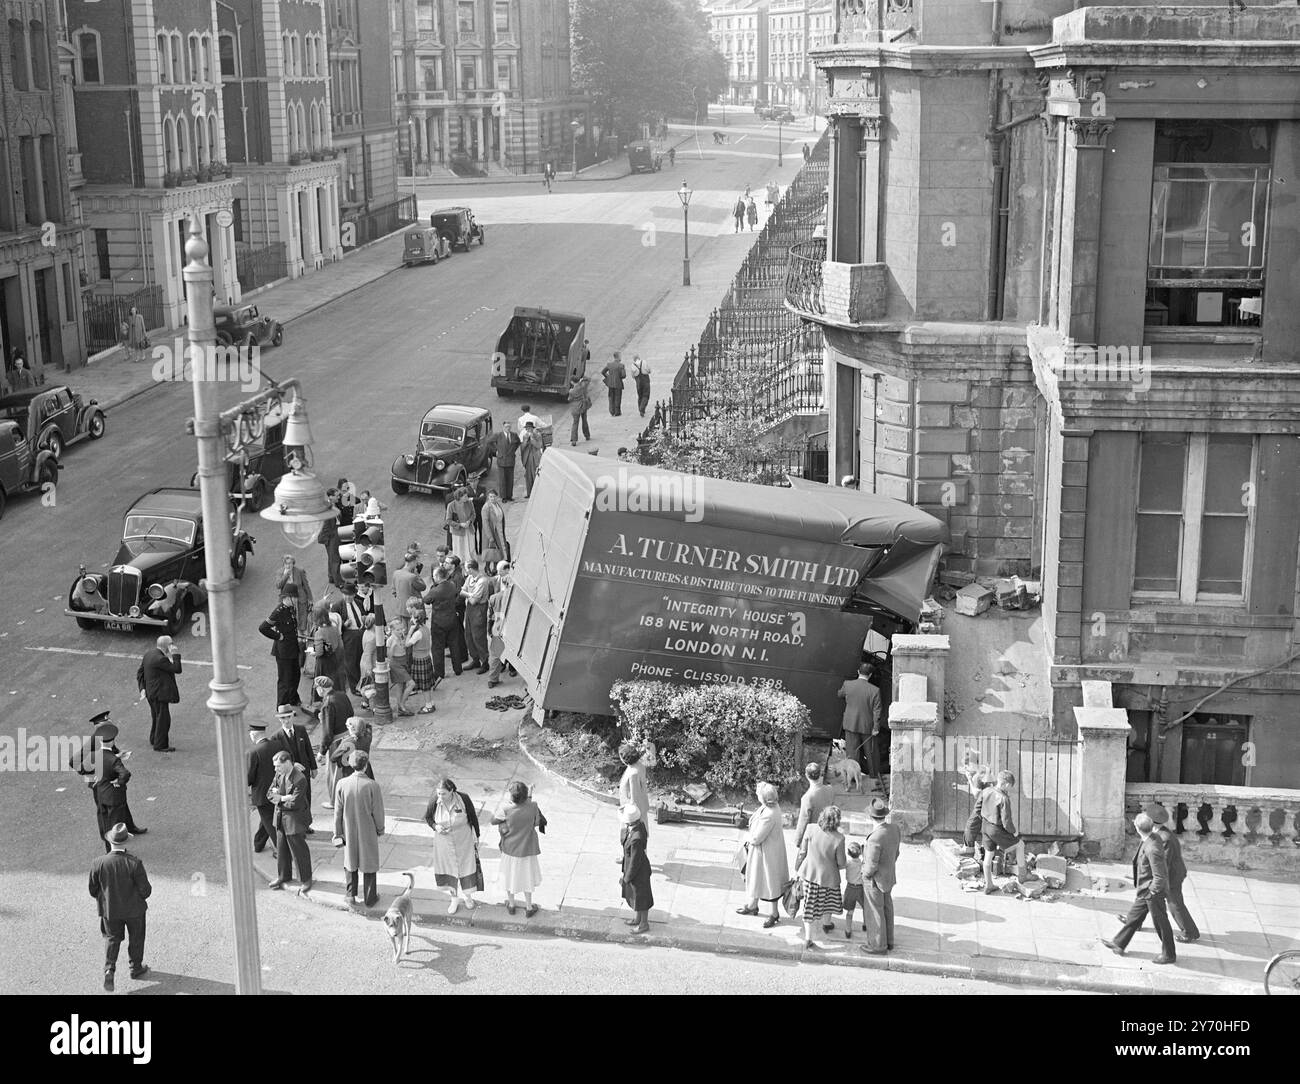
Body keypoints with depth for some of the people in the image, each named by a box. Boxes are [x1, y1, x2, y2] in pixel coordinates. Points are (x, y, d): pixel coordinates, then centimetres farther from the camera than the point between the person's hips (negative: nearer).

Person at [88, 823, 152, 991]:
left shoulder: (98, 863, -20)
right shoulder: (134, 863, -27)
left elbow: (92, 889, -7)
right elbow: (145, 890, -20)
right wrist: (143, 895, 5)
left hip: (110, 909, 2)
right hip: (134, 908, -1)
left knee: (112, 938, 23)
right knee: (136, 938, 22)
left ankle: (109, 970, 8)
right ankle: (136, 968, 39)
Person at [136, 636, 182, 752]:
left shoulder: (149, 653, 5)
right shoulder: (160, 659, -26)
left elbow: (140, 673, 10)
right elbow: (177, 669, -21)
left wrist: (142, 688, 8)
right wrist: (176, 655, -14)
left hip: (151, 692, 10)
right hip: (159, 693, -10)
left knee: (156, 716, 24)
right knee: (163, 718, -1)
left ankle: (154, 739, 39)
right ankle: (160, 745, 7)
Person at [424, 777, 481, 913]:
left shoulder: (463, 799, -25)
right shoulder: (434, 802, -22)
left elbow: (473, 817, -7)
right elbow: (427, 817, -2)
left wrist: (476, 836, 2)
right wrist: (435, 826, -22)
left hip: (464, 840, -1)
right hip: (444, 841, 1)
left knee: (466, 866, 12)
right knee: (448, 868, 12)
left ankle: (467, 896, 39)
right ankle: (455, 898, 34)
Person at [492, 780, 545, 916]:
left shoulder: (507, 811, -26)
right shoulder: (533, 807, -22)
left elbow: (493, 821, -10)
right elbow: (536, 823, -5)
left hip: (510, 850, -1)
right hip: (527, 850, 1)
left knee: (510, 876, 23)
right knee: (527, 877, 22)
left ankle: (511, 905, 42)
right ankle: (528, 908, 35)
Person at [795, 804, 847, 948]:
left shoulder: (812, 830, -19)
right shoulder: (838, 839, -25)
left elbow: (802, 852, -9)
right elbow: (841, 862, -13)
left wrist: (797, 869, 6)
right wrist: (848, 863, 11)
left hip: (809, 873, 2)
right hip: (828, 875, -2)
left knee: (810, 904, 15)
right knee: (829, 899, 28)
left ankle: (808, 938, 15)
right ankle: (827, 924, 53)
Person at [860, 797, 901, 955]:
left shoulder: (875, 838, -36)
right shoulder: (895, 829, -12)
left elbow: (872, 866, -28)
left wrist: (865, 874, -7)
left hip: (875, 880, -8)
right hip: (889, 876, 8)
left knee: (875, 912, 10)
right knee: (886, 908, 23)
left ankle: (878, 946, 25)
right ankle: (888, 940, 38)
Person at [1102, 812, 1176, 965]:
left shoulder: (1152, 849, -32)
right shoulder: (1155, 838, -3)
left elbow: (1160, 877, -30)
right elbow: (1165, 860, 13)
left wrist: (1153, 890, -15)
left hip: (1153, 893, -10)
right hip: (1145, 891, 10)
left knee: (1161, 923, 8)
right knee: (1133, 917, 21)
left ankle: (1169, 955, 24)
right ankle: (1119, 945, 34)